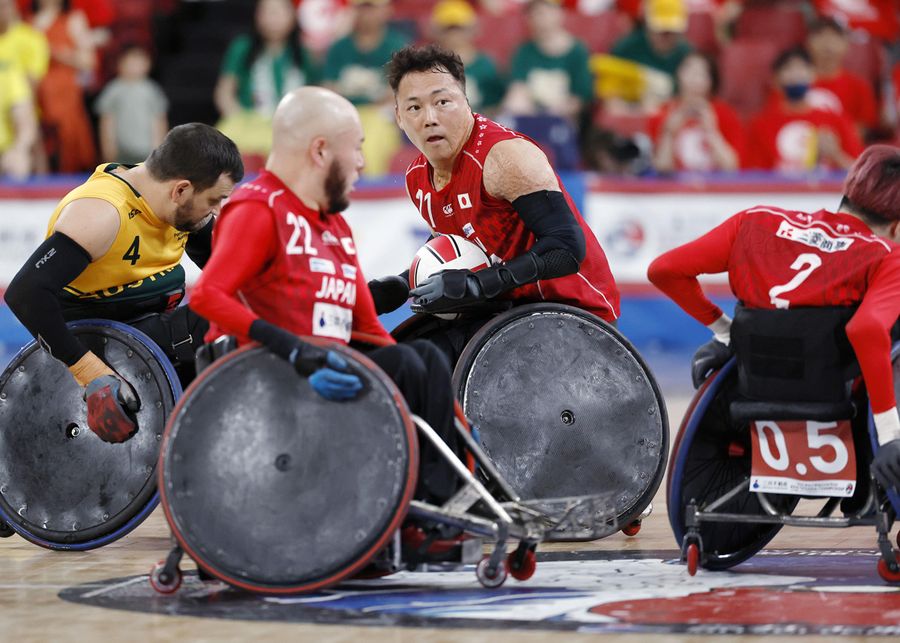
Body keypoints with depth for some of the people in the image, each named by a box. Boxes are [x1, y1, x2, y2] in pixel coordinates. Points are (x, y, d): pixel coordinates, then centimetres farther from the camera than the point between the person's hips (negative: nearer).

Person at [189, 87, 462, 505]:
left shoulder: (337, 227, 23)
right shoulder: (258, 209, -7)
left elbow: (367, 326, 22)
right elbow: (207, 295, -22)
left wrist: (445, 410, 9)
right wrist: (295, 351, -33)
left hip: (325, 373, 9)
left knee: (425, 357, -9)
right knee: (401, 363, -22)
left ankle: (439, 497, -16)